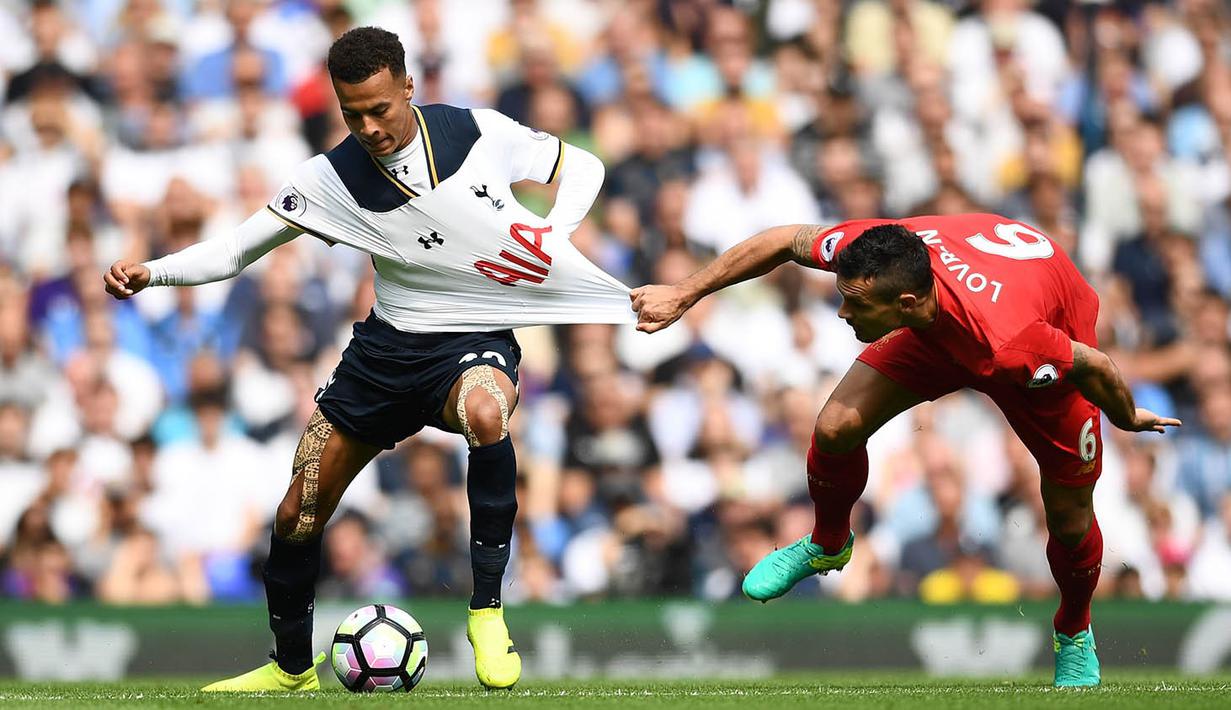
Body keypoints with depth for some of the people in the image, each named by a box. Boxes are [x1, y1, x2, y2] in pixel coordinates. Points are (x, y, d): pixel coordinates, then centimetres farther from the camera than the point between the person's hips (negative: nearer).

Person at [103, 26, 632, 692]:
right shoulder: (332, 179, -8)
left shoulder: (481, 133, -10)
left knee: (484, 412, -40)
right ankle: (292, 667, 28)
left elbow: (580, 165, 5)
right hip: (388, 346, 3)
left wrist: (552, 234, -13)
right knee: (298, 513, 3)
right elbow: (235, 249, -4)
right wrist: (149, 273, -20)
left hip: (477, 341, -3)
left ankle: (487, 610, -26)